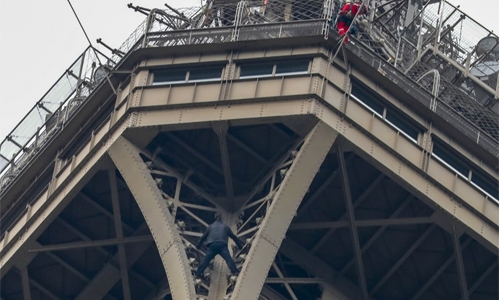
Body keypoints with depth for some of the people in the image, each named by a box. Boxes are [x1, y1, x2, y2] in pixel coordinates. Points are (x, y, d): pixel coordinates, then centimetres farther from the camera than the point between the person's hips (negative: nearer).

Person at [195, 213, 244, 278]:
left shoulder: (210, 226, 26)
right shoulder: (225, 227, 25)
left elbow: (203, 237, 33)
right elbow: (234, 237, 31)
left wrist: (198, 245, 45)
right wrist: (240, 245, 39)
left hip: (212, 245, 1)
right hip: (222, 245, -1)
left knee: (205, 260, 3)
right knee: (229, 259, -10)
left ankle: (198, 273, 1)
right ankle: (235, 272, -25)